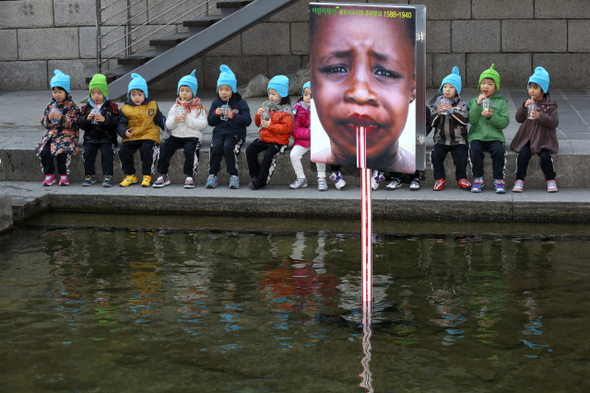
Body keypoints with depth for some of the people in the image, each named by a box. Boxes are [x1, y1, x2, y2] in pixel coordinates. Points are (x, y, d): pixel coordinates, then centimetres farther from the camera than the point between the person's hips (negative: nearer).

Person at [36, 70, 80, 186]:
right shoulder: (50, 106, 13)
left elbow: (74, 123, -9)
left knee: (62, 152, -29)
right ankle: (49, 175, -6)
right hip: (51, 135, 5)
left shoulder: (72, 106, -2)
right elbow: (43, 122, 13)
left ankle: (64, 175, -11)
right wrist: (48, 119, -11)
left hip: (67, 135, -5)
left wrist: (62, 118, -22)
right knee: (44, 151, -20)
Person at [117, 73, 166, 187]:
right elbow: (121, 125, 5)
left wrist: (166, 126, 0)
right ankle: (130, 176, 0)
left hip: (149, 136, -1)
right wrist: (125, 132, -16)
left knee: (147, 150, -30)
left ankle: (147, 176, -14)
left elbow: (159, 119, 18)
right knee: (123, 151, -20)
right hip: (131, 138, 2)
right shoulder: (126, 109, 8)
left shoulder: (152, 105, 11)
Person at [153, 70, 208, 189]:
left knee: (190, 150, -33)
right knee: (164, 148, -20)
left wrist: (188, 119, -20)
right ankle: (163, 175, -12)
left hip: (192, 137, -4)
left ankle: (190, 176, -19)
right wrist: (174, 120, -14)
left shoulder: (198, 107, 3)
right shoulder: (175, 106, 14)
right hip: (176, 136, 4)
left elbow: (203, 124, -9)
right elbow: (168, 125, 9)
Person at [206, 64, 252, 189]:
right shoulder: (216, 103, 15)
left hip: (235, 133, -3)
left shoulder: (241, 103, 4)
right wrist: (215, 114, -8)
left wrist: (233, 116, -21)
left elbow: (247, 121, -7)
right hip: (219, 133, 3)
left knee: (228, 147, -33)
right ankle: (212, 175, -17)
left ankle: (234, 175, -21)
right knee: (215, 147, -29)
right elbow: (210, 122, 13)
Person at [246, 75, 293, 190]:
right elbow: (259, 124, 21)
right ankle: (255, 176, -5)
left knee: (269, 155, -30)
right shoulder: (268, 108, 14)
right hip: (264, 139, 7)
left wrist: (270, 125, -22)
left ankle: (262, 180, -17)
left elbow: (287, 128, -19)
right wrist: (258, 115, -1)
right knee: (250, 150, -11)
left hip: (278, 142, -7)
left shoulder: (286, 111, -8)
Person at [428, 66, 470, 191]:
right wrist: (438, 114, -15)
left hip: (458, 140, -1)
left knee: (461, 157, -23)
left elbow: (465, 120, -13)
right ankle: (439, 179, -3)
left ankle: (461, 178, 4)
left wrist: (451, 110, -21)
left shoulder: (462, 105, 4)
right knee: (436, 155, -24)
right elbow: (432, 123, 5)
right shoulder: (437, 103, 9)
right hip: (441, 140, 1)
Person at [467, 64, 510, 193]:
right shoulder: (474, 101, 14)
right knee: (475, 150, -31)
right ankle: (478, 179, -15)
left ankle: (499, 180, -16)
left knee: (499, 151, -31)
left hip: (495, 136, 0)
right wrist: (478, 104, -11)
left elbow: (505, 122, 0)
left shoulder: (501, 102, 12)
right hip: (477, 135, 0)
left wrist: (491, 117, -15)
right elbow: (472, 120, -2)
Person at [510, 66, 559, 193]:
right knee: (523, 154, -22)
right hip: (527, 138, 2)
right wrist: (524, 107, -14)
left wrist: (540, 117, -22)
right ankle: (519, 180, -11)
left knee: (545, 156, -25)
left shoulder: (550, 105, 1)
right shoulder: (528, 103, 11)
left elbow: (554, 122, -8)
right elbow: (519, 119, 3)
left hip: (543, 139, -2)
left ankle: (551, 180, -5)